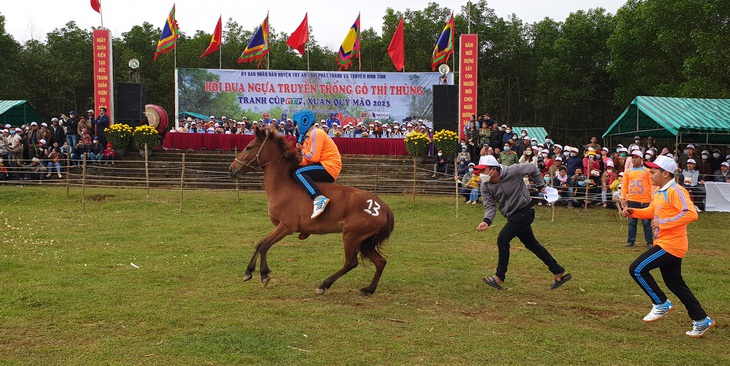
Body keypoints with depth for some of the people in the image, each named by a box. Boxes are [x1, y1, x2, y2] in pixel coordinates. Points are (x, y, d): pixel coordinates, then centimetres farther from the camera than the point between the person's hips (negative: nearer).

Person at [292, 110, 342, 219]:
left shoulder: (316, 133, -11)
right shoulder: (308, 136, 18)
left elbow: (314, 157, -20)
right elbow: (308, 160, 15)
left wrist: (303, 151, -3)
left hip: (329, 167, -10)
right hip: (325, 168, 10)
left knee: (298, 173, -24)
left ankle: (319, 199, -40)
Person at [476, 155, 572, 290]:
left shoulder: (512, 171, -22)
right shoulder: (485, 186, -6)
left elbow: (532, 168, -5)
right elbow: (490, 205, -7)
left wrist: (540, 186, 1)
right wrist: (487, 221, -25)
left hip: (525, 211, -7)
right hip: (513, 216, 7)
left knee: (503, 239, -19)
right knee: (532, 244, 14)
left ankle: (499, 278, -10)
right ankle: (559, 273, 27)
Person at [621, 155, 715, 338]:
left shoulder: (675, 191, -18)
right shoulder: (659, 192, 12)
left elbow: (691, 214, -28)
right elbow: (651, 211, 26)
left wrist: (664, 223, -27)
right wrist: (632, 212, 9)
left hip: (671, 245, -10)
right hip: (665, 243, 10)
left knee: (637, 269, -12)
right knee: (675, 283, 16)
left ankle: (662, 304, 3)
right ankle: (701, 321, 24)